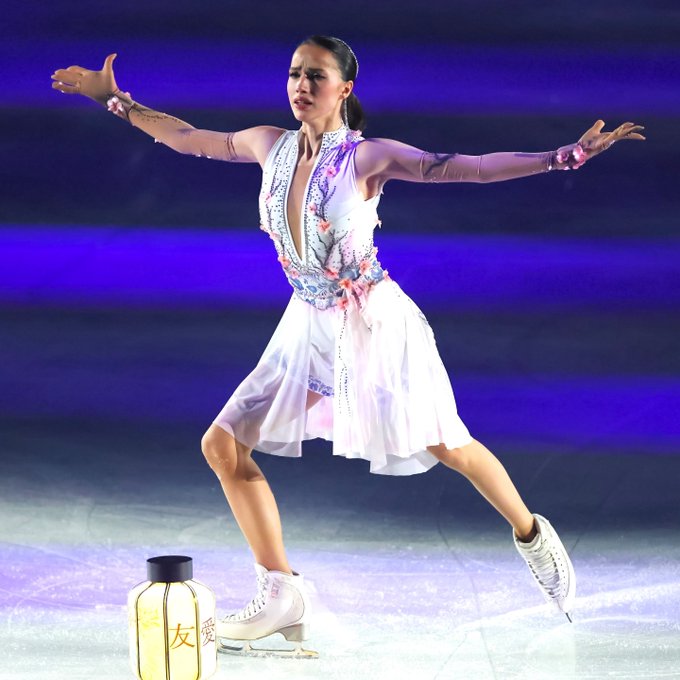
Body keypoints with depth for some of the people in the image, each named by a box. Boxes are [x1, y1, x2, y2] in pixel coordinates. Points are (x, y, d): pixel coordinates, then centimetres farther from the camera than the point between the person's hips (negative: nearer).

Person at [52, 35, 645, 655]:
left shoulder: (368, 157, -15)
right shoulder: (271, 146, 0)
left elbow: (467, 166, -19)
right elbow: (187, 138, 15)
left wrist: (567, 155, -26)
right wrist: (115, 100, 17)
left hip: (373, 322, -5)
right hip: (310, 326, 6)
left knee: (446, 446, -4)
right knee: (223, 444, -2)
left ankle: (533, 537, 24)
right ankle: (282, 595, 6)